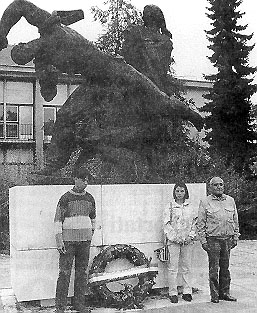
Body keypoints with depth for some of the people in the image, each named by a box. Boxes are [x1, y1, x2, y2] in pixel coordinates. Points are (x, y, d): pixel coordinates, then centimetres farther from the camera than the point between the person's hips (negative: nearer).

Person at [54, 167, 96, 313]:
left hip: (85, 240, 4)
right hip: (68, 240, -4)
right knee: (65, 272, -4)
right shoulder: (66, 198, -5)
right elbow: (58, 220, -6)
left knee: (82, 272, 9)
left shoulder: (90, 198, 9)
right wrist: (59, 240, -12)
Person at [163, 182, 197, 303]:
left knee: (187, 267, 7)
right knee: (173, 267, -2)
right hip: (174, 240, -2)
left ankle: (187, 292, 16)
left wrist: (191, 236, -3)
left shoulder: (190, 207, 8)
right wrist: (174, 237, -11)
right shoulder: (170, 207, 1)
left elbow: (195, 223, 9)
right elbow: (166, 224, -3)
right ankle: (173, 293, 6)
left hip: (188, 240, 2)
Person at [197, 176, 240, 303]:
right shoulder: (205, 202, -2)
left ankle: (225, 293, 21)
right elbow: (200, 223, -2)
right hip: (213, 239, -4)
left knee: (225, 267, 10)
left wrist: (235, 237, 11)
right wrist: (203, 240, -6)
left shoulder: (230, 201, 11)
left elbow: (235, 221, 16)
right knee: (214, 269, 0)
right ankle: (214, 295, 10)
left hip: (227, 239, 4)